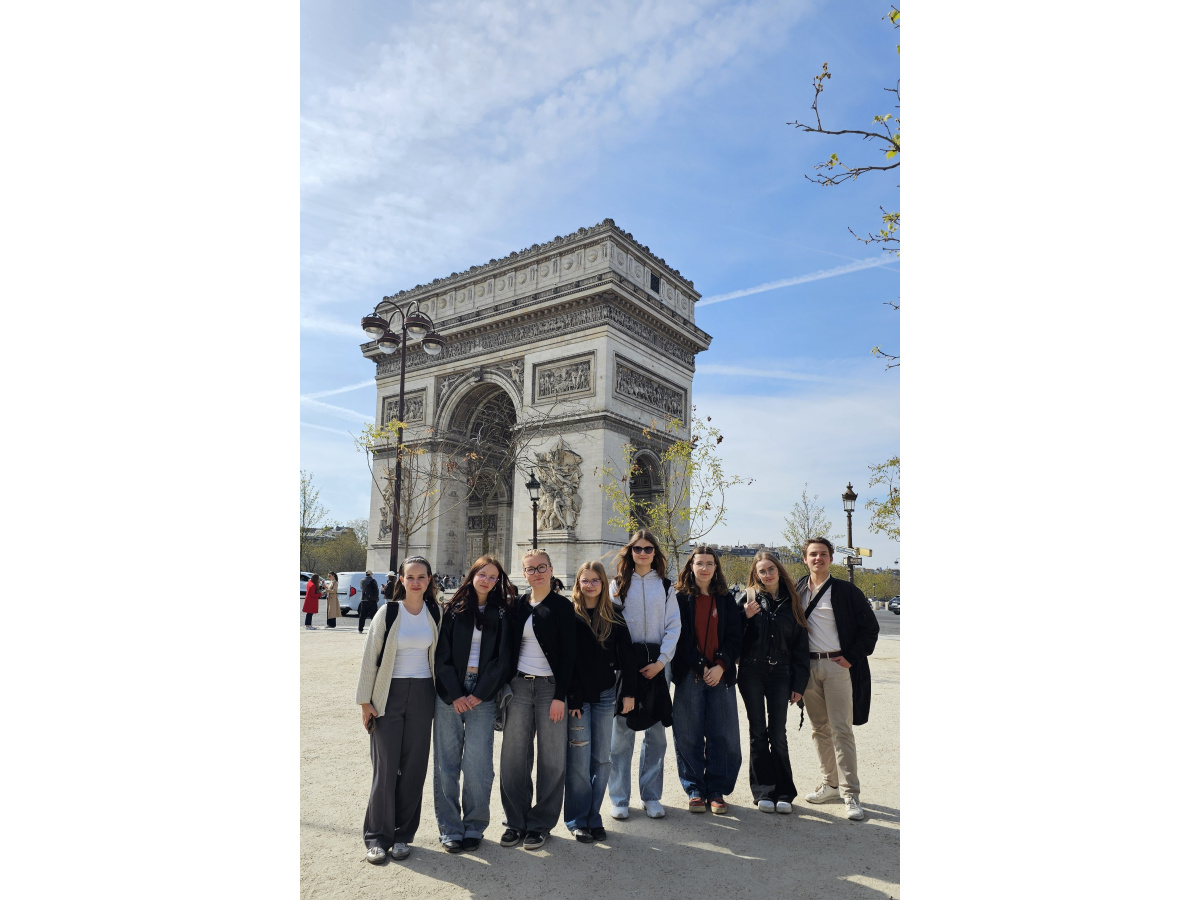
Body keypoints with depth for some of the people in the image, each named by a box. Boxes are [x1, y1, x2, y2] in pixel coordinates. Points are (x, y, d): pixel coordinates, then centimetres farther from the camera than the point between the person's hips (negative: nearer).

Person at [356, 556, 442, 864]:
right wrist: (365, 701, -4)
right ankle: (377, 837, 15)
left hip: (423, 695, 3)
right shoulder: (388, 612, -6)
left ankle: (402, 835, 21)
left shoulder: (436, 613, 2)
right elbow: (370, 657, -2)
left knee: (414, 767, 7)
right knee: (385, 766, 0)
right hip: (390, 694, -2)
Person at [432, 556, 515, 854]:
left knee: (478, 765, -3)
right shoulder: (453, 610, 6)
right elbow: (442, 655, 3)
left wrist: (479, 694, -6)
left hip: (483, 694, -1)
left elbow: (502, 659, 1)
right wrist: (454, 695, -6)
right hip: (449, 692, 1)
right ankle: (449, 829, 17)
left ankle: (474, 827, 14)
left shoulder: (503, 613, 5)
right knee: (446, 762, 4)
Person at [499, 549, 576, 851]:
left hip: (551, 688, -3)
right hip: (519, 686, 4)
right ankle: (516, 821, 22)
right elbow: (510, 646, 12)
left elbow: (568, 653, -7)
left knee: (551, 759, 4)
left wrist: (560, 696, -12)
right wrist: (505, 686, 5)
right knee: (513, 756, 5)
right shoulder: (517, 605, 8)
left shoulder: (562, 606, -4)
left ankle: (540, 824, 20)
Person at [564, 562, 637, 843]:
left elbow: (626, 654, 7)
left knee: (602, 759, 8)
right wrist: (571, 698, -12)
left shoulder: (614, 618, 7)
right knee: (580, 760, -1)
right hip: (578, 695, -3)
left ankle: (594, 817, 21)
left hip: (605, 694, 3)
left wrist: (628, 691, 1)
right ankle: (577, 820, 14)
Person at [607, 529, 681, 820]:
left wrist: (661, 661, -7)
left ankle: (651, 796, 18)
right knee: (622, 730, -1)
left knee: (656, 732, 5)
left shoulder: (665, 586, 10)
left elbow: (673, 626, 4)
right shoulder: (618, 584, 7)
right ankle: (619, 799, 10)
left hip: (657, 662, 2)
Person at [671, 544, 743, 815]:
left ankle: (716, 791, 17)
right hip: (689, 675, -2)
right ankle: (695, 790, 17)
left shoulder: (726, 599, 10)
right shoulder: (680, 598, 2)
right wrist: (701, 666, -10)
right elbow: (679, 637, -2)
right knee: (689, 736, 3)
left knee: (723, 736, 3)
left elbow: (734, 637, 4)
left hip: (721, 675, 2)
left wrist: (720, 666, -9)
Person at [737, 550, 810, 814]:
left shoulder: (791, 603, 5)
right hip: (751, 673, 0)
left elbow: (800, 644, 6)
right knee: (758, 733, 7)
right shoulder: (749, 598, 0)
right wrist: (745, 617, -17)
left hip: (780, 673, 1)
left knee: (778, 735, 3)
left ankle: (783, 792, 16)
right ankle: (764, 792, 17)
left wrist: (799, 684, 2)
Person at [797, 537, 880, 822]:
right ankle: (830, 784, 25)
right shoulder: (797, 590, 8)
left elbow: (870, 626, -1)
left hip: (837, 665, -4)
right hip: (808, 667, 4)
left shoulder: (846, 591, -3)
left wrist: (852, 657, -8)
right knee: (820, 729, 12)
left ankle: (850, 794, 1)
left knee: (841, 729, -5)